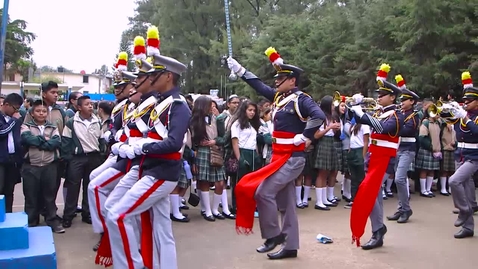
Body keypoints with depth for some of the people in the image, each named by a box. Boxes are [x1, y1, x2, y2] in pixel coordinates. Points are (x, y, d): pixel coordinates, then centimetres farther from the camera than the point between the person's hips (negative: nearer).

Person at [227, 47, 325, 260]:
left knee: (263, 192, -12)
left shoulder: (301, 99, -12)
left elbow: (319, 117, -26)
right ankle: (290, 247, 18)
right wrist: (238, 69, 17)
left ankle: (273, 235, 5)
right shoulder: (279, 97, 12)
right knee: (285, 202, 11)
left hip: (291, 158, -9)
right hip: (280, 156, 9)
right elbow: (259, 85, 18)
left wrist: (303, 137, -21)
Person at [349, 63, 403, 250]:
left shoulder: (396, 116, -11)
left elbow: (382, 128, -29)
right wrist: (356, 106, -1)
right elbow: (360, 120, 16)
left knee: (368, 193, -15)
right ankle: (378, 230, 19)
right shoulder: (380, 113, 13)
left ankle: (378, 230, -6)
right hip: (374, 157, 8)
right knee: (374, 193, 11)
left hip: (383, 159, -8)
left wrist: (362, 112, -27)